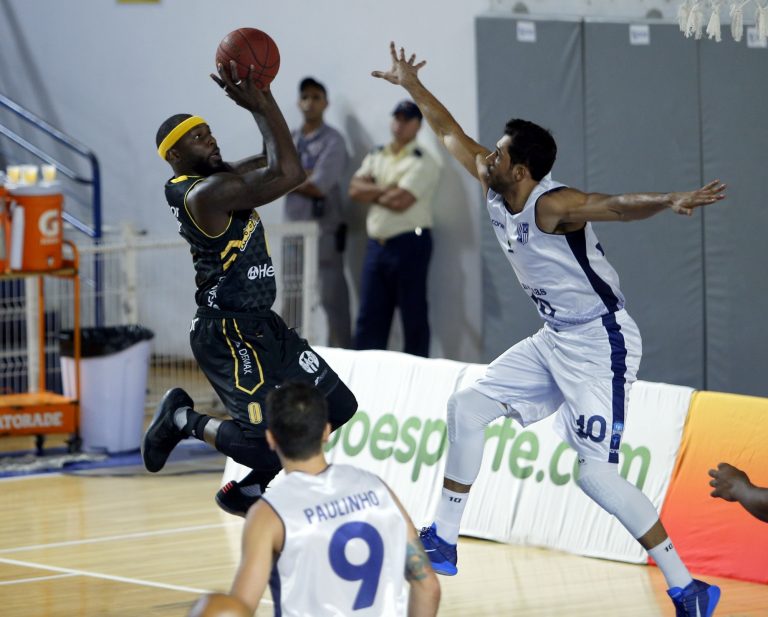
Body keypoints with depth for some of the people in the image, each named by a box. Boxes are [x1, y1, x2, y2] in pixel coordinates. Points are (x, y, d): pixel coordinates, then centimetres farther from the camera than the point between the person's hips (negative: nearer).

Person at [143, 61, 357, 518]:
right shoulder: (206, 192, -20)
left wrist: (262, 98, 8)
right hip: (227, 333, -11)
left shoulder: (219, 179, 11)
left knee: (338, 406, 13)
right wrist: (261, 106, -19)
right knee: (267, 442, -17)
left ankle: (248, 490, 21)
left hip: (261, 325, 11)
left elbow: (276, 164, 19)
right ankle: (184, 420, 8)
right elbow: (288, 174, -26)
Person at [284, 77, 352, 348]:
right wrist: (304, 179, -11)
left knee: (332, 298, -6)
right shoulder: (287, 140, 13)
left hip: (325, 231, -6)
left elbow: (319, 187, -13)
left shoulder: (332, 141, -5)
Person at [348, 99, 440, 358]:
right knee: (369, 316, 7)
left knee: (414, 317, -1)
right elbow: (355, 189, 3)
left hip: (409, 244, -6)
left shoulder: (422, 162, -5)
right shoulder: (376, 157, 16)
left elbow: (400, 201, -16)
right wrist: (385, 190, -9)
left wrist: (371, 194, -1)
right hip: (376, 245, 6)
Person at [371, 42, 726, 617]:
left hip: (602, 343, -10)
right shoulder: (496, 192, 2)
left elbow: (619, 204, -41)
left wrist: (672, 200, -59)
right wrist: (413, 86, 26)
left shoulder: (553, 205, -23)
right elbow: (452, 136, 18)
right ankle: (442, 543, 23)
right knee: (468, 406, 12)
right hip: (556, 340, 10)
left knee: (595, 471, -16)